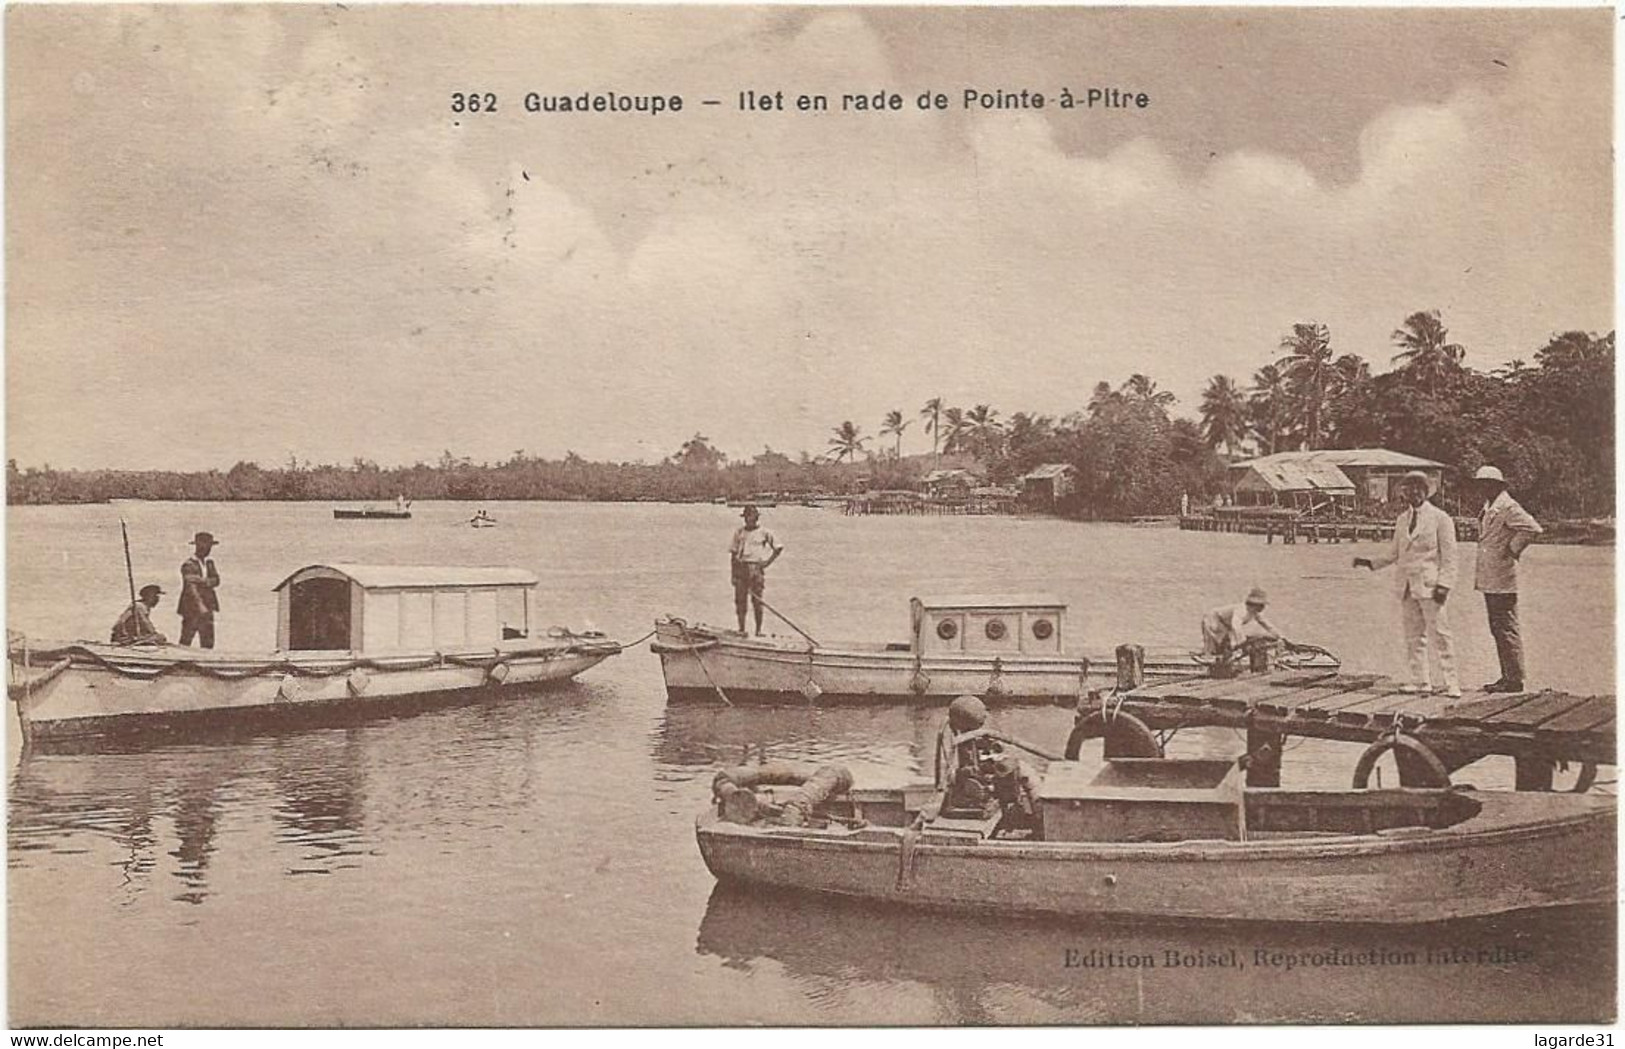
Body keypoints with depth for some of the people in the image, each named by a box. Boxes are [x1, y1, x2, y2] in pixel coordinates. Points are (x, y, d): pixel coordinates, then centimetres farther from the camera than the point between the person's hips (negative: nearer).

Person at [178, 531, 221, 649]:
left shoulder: (209, 563, 14)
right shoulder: (188, 565, -10)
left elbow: (216, 580, 1)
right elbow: (191, 587, -21)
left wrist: (202, 581, -18)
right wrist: (200, 605, -32)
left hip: (207, 609, 7)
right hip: (192, 608, -7)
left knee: (208, 643, 5)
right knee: (185, 642, -1)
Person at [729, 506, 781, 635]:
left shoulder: (764, 533, 3)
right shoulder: (739, 533, 10)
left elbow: (778, 548, 9)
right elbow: (733, 554, 11)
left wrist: (768, 562, -1)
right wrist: (733, 574, 4)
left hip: (756, 568, -2)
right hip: (741, 568, 3)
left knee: (757, 600, -3)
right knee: (740, 600, 0)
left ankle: (758, 630, 3)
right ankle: (741, 629, 5)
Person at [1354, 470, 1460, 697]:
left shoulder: (1440, 518, -2)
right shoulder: (1402, 520, 14)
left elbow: (1449, 556, -5)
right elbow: (1395, 553, 20)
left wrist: (1443, 585, -14)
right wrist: (1371, 562, 6)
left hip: (1430, 585, -6)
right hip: (1406, 585, 6)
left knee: (1441, 634, -6)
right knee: (1413, 636, 7)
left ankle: (1451, 682, -3)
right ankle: (1420, 681, 13)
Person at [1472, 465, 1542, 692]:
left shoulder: (1508, 507, -13)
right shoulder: (1488, 508, 16)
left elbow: (1532, 528, -25)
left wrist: (1513, 550, -15)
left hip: (1502, 580, -10)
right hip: (1489, 579, 10)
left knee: (1507, 629, -6)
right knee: (1497, 629, 13)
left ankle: (1515, 679, -2)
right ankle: (1507, 677, 19)